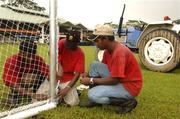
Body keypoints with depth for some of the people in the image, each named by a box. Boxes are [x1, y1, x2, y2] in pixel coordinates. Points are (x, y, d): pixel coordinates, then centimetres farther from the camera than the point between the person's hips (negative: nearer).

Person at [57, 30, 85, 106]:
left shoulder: (80, 54, -9)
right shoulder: (62, 43, -9)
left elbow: (77, 74, -13)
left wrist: (66, 89, -24)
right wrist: (59, 66, -44)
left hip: (67, 79, -1)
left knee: (73, 102, -19)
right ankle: (58, 92, 15)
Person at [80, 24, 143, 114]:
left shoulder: (119, 52, -27)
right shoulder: (108, 50, 2)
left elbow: (114, 80, -26)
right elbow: (100, 68, 15)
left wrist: (91, 80, -18)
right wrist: (88, 75, -4)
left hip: (129, 87, -9)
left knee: (92, 94, -18)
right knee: (95, 65, 0)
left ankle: (127, 102, -5)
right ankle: (94, 100, 5)